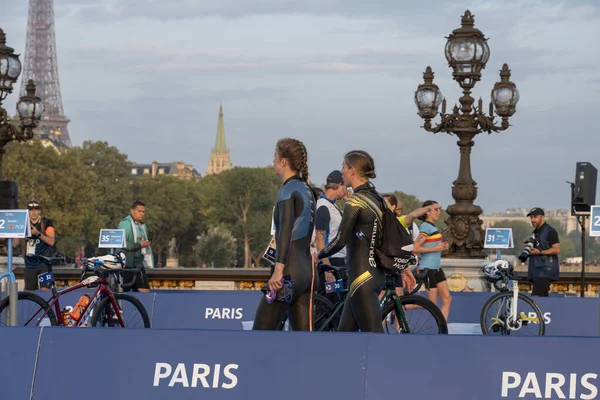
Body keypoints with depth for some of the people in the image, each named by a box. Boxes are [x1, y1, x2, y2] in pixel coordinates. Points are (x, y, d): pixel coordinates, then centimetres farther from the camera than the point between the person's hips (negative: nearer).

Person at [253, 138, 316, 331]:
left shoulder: (288, 190, -11)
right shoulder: (307, 189, 15)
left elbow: (286, 230, -21)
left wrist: (278, 269, -28)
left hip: (289, 271, -9)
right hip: (307, 270, 9)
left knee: (261, 334, -2)